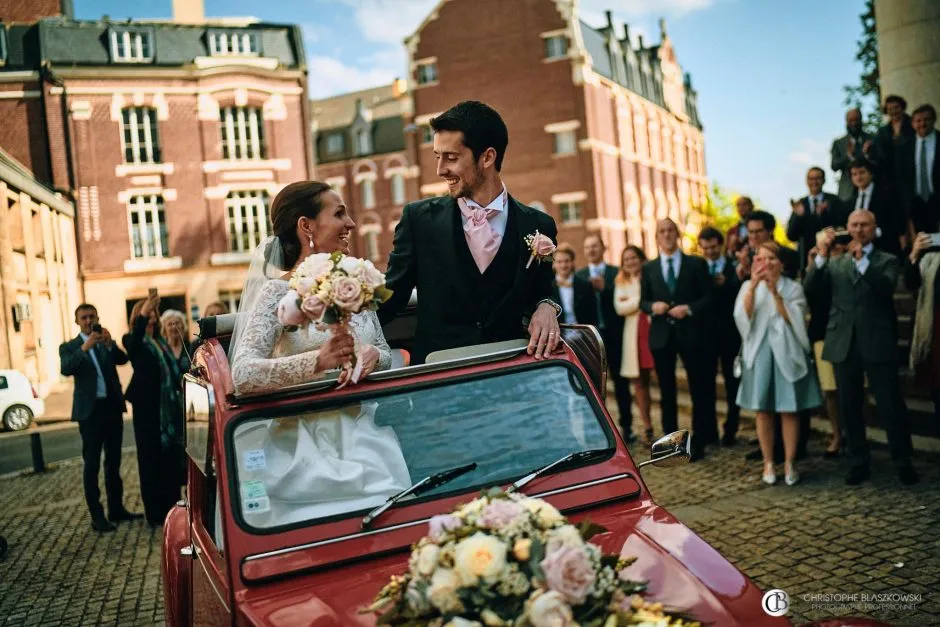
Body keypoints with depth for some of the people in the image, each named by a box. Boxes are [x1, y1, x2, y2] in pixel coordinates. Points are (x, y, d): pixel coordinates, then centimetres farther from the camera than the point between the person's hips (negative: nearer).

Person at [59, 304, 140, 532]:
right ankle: (97, 516, -1)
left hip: (113, 407, 4)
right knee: (91, 464, -3)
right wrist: (85, 347, -28)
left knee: (113, 461, 12)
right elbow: (66, 369, -17)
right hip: (90, 410, -4)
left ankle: (116, 508, 20)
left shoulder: (108, 343, 12)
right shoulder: (69, 347, 2)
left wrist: (109, 344, -23)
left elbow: (122, 359, -5)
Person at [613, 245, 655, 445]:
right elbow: (619, 308, 2)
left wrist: (632, 302, -6)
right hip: (634, 334, 3)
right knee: (639, 381, 2)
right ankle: (647, 426, 8)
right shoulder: (621, 282, 15)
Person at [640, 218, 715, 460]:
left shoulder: (696, 263, 2)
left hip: (690, 333, -2)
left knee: (699, 389, 3)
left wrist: (689, 308, -17)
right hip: (662, 335, 2)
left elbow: (708, 297, -1)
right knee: (667, 391, 9)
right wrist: (653, 306, -12)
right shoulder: (649, 268, 8)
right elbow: (643, 301, 9)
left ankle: (699, 441, 12)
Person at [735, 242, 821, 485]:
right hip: (759, 354, 1)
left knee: (789, 410, 0)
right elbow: (742, 316, -10)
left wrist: (775, 291, -18)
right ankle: (768, 463, 13)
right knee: (763, 410, 4)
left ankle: (790, 463, 10)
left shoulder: (793, 288, 1)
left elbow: (793, 320, -11)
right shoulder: (748, 286, 6)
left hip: (787, 353, -1)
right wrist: (753, 286, -21)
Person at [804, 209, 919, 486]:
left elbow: (887, 288, -15)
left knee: (890, 405, -2)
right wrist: (821, 256, -15)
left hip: (878, 343, -3)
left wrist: (862, 260, -25)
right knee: (850, 407, 8)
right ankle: (859, 463, 18)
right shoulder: (835, 263, 14)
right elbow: (811, 286, -1)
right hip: (844, 344, 4)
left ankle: (903, 463, 10)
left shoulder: (887, 261, 5)